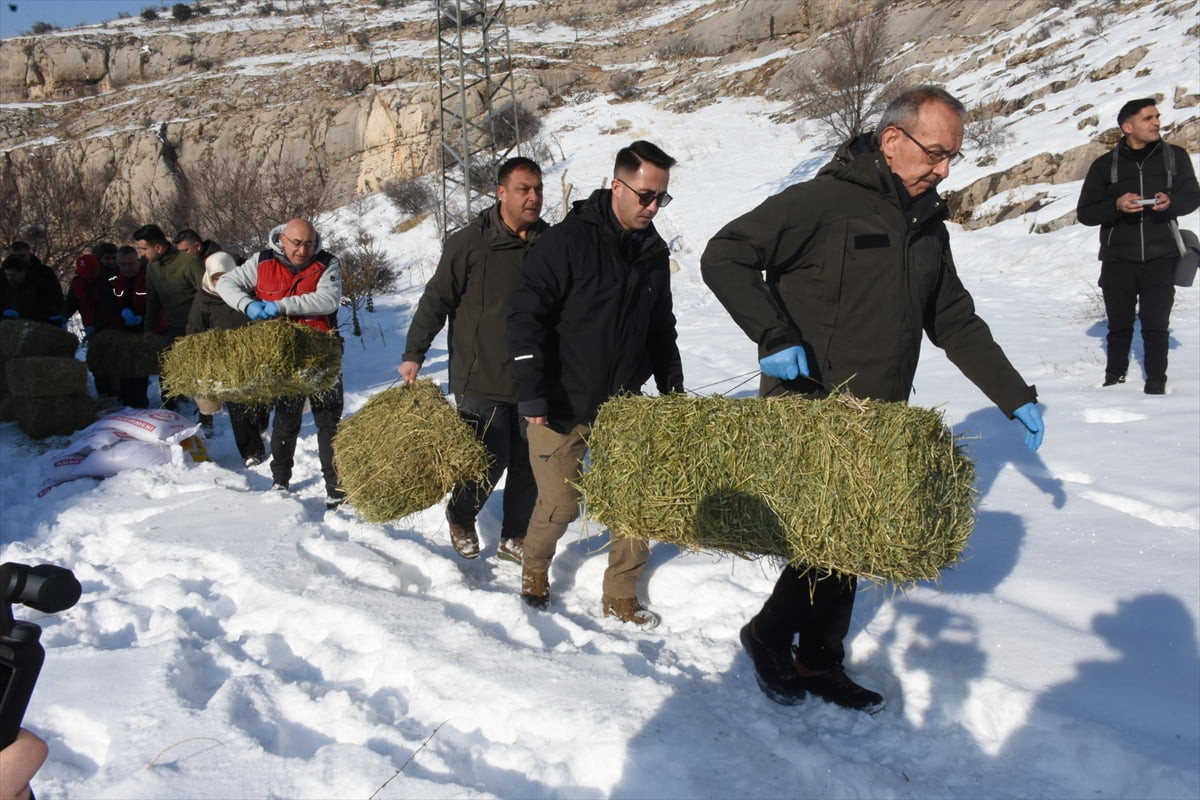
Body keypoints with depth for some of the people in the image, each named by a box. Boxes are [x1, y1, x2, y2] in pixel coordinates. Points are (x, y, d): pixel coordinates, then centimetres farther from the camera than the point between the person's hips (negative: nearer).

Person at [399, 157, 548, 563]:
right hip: (481, 378, -4)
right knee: (490, 461, -6)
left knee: (529, 464, 8)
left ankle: (514, 537, 27)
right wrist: (414, 354, -7)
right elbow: (437, 300, -5)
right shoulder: (470, 242, -9)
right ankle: (461, 516, 25)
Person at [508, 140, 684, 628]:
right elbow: (526, 317, -15)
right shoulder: (566, 242, -13)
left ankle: (620, 597, 19)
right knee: (559, 506, 2)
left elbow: (660, 329, 18)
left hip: (623, 405, 5)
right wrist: (532, 395, -20)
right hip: (561, 407, -5)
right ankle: (534, 568, 33)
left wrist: (672, 389, 13)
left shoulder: (653, 253, 7)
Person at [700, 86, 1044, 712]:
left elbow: (956, 323, 20)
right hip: (806, 412, -7)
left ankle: (819, 664, 28)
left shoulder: (927, 224, 13)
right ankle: (768, 636, 18)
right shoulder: (822, 202, -12)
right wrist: (776, 337, -23)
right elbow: (724, 256, -14)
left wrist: (1016, 397, 16)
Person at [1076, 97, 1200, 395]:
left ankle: (1156, 383, 11)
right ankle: (1114, 377, 26)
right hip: (1117, 260, 0)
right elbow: (1085, 213, 1)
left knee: (1156, 325, -1)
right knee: (1120, 325, 9)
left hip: (1160, 259, 0)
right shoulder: (1105, 165, 3)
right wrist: (1116, 205, -17)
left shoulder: (1175, 156, 5)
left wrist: (1172, 202, -15)